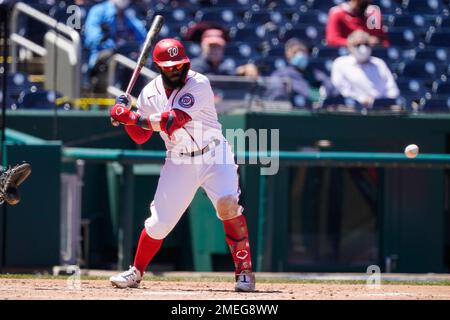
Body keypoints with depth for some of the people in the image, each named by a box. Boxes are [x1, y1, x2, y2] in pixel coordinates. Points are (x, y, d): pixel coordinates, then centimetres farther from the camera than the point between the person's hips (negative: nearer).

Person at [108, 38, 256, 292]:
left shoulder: (199, 84, -16)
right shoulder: (150, 93, 0)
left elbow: (175, 120, -27)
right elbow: (141, 137, 5)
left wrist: (135, 118, -28)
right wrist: (127, 118, -15)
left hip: (214, 155, -3)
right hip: (179, 162, 3)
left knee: (227, 202, -26)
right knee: (159, 222, 1)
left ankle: (244, 270, -17)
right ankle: (136, 272, 23)